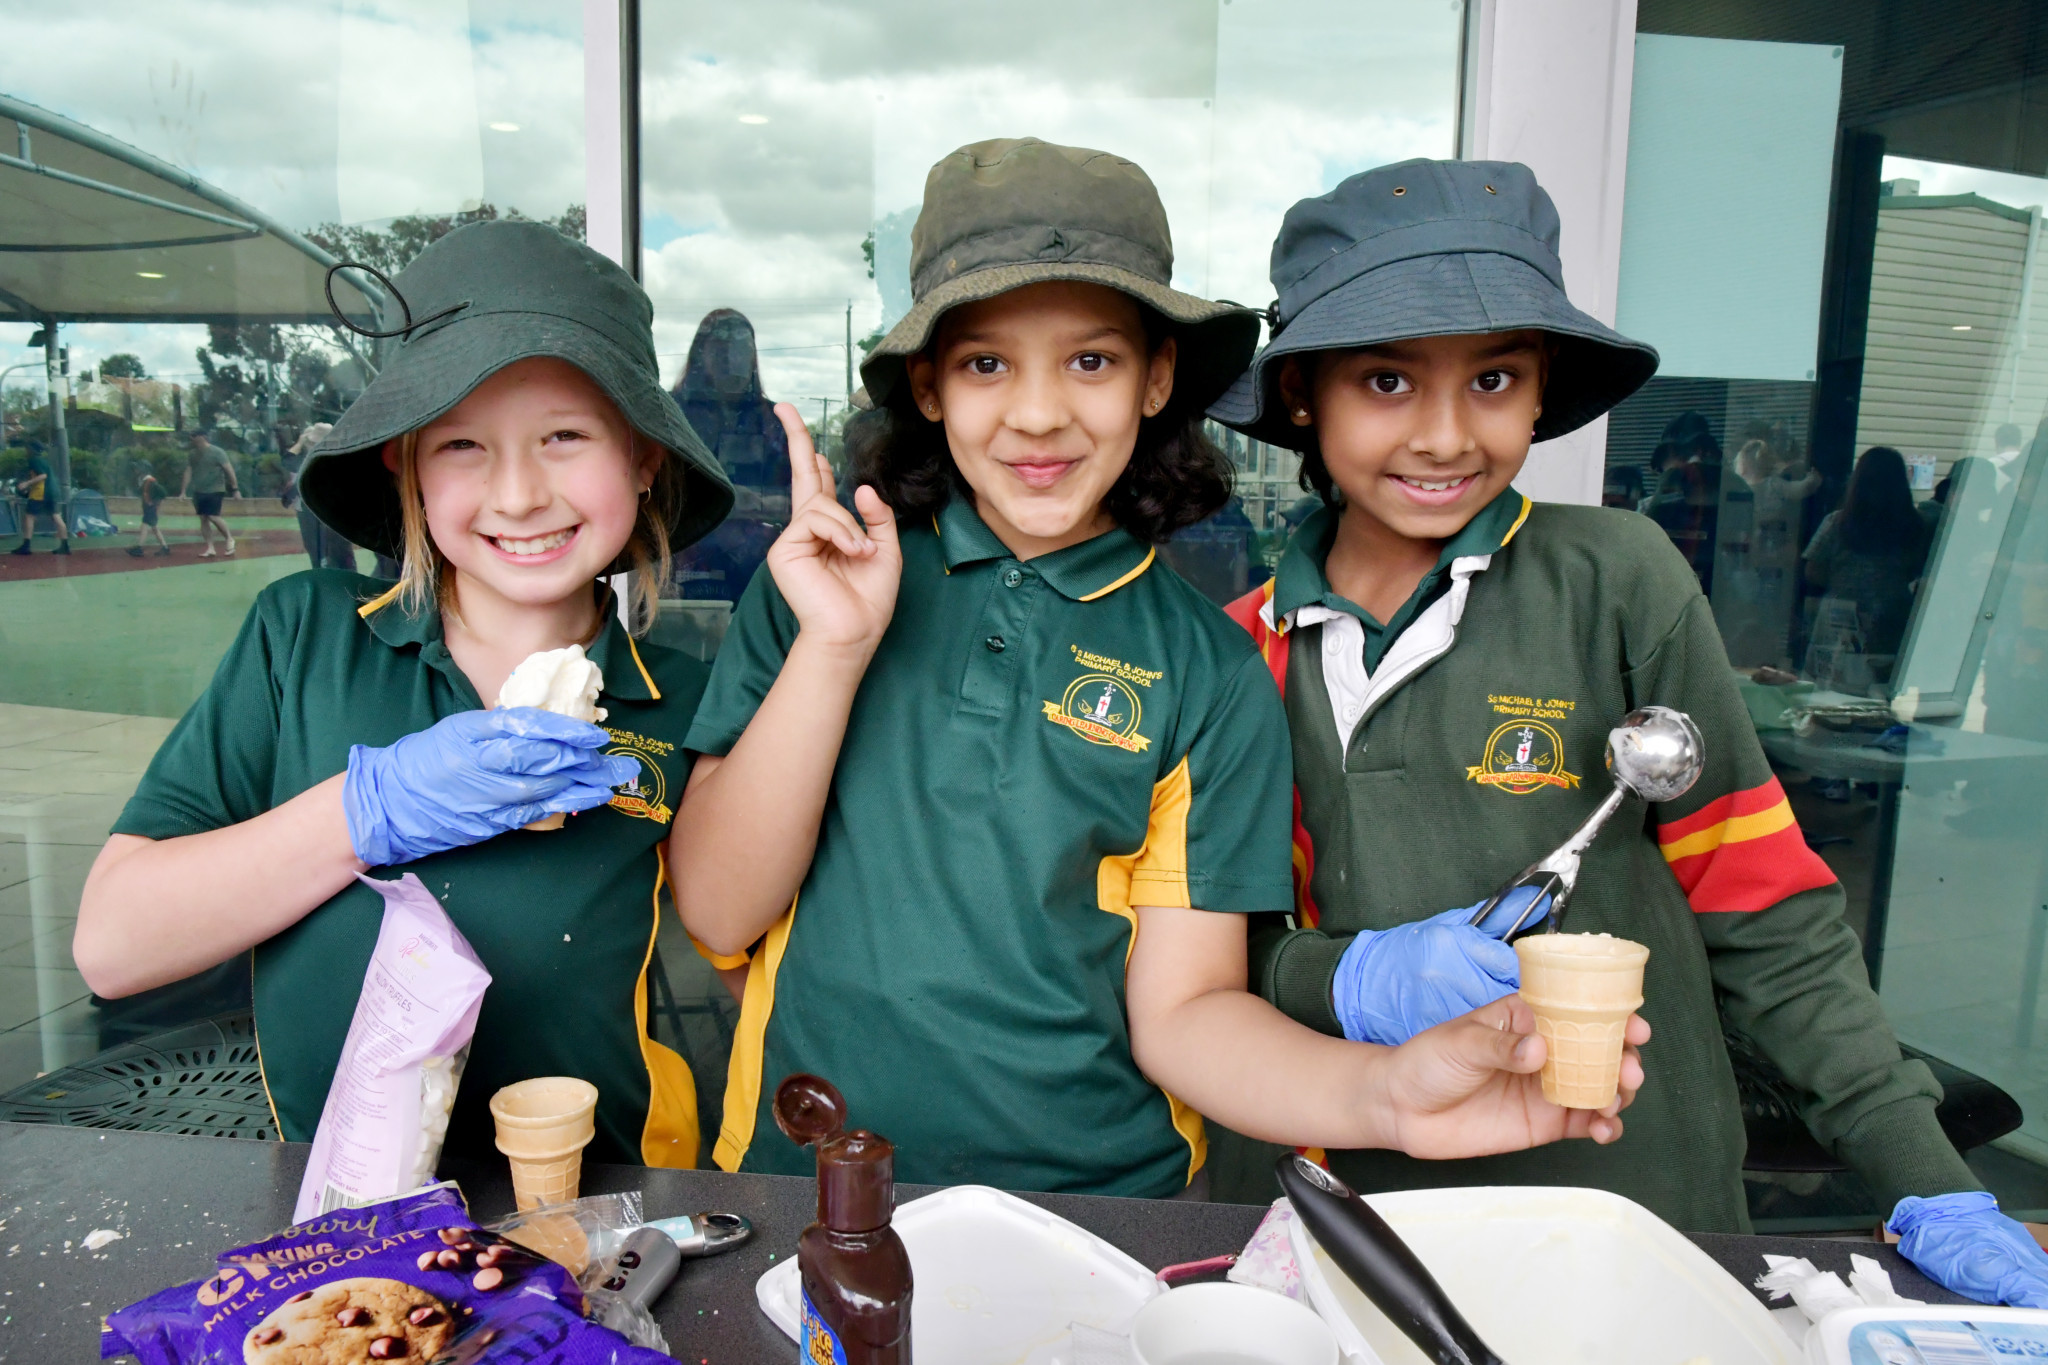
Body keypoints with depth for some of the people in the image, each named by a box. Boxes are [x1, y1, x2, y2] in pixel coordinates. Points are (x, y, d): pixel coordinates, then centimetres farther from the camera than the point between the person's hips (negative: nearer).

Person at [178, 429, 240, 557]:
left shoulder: (217, 452, -10)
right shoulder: (194, 454, 8)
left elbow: (229, 470, -12)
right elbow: (188, 473, 11)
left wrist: (235, 489, -17)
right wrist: (183, 492, 7)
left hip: (215, 490, -7)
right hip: (199, 491, 7)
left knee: (213, 517, -14)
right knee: (203, 519, 4)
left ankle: (230, 539, 8)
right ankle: (210, 548, 9)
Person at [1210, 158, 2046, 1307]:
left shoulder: (1614, 580, -11)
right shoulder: (1250, 647, -3)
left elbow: (1764, 914, -6)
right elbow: (1230, 950, 1)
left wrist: (1935, 1189, -10)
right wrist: (1352, 979, -18)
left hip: (1642, 1210, -2)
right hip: (1365, 1205, 2)